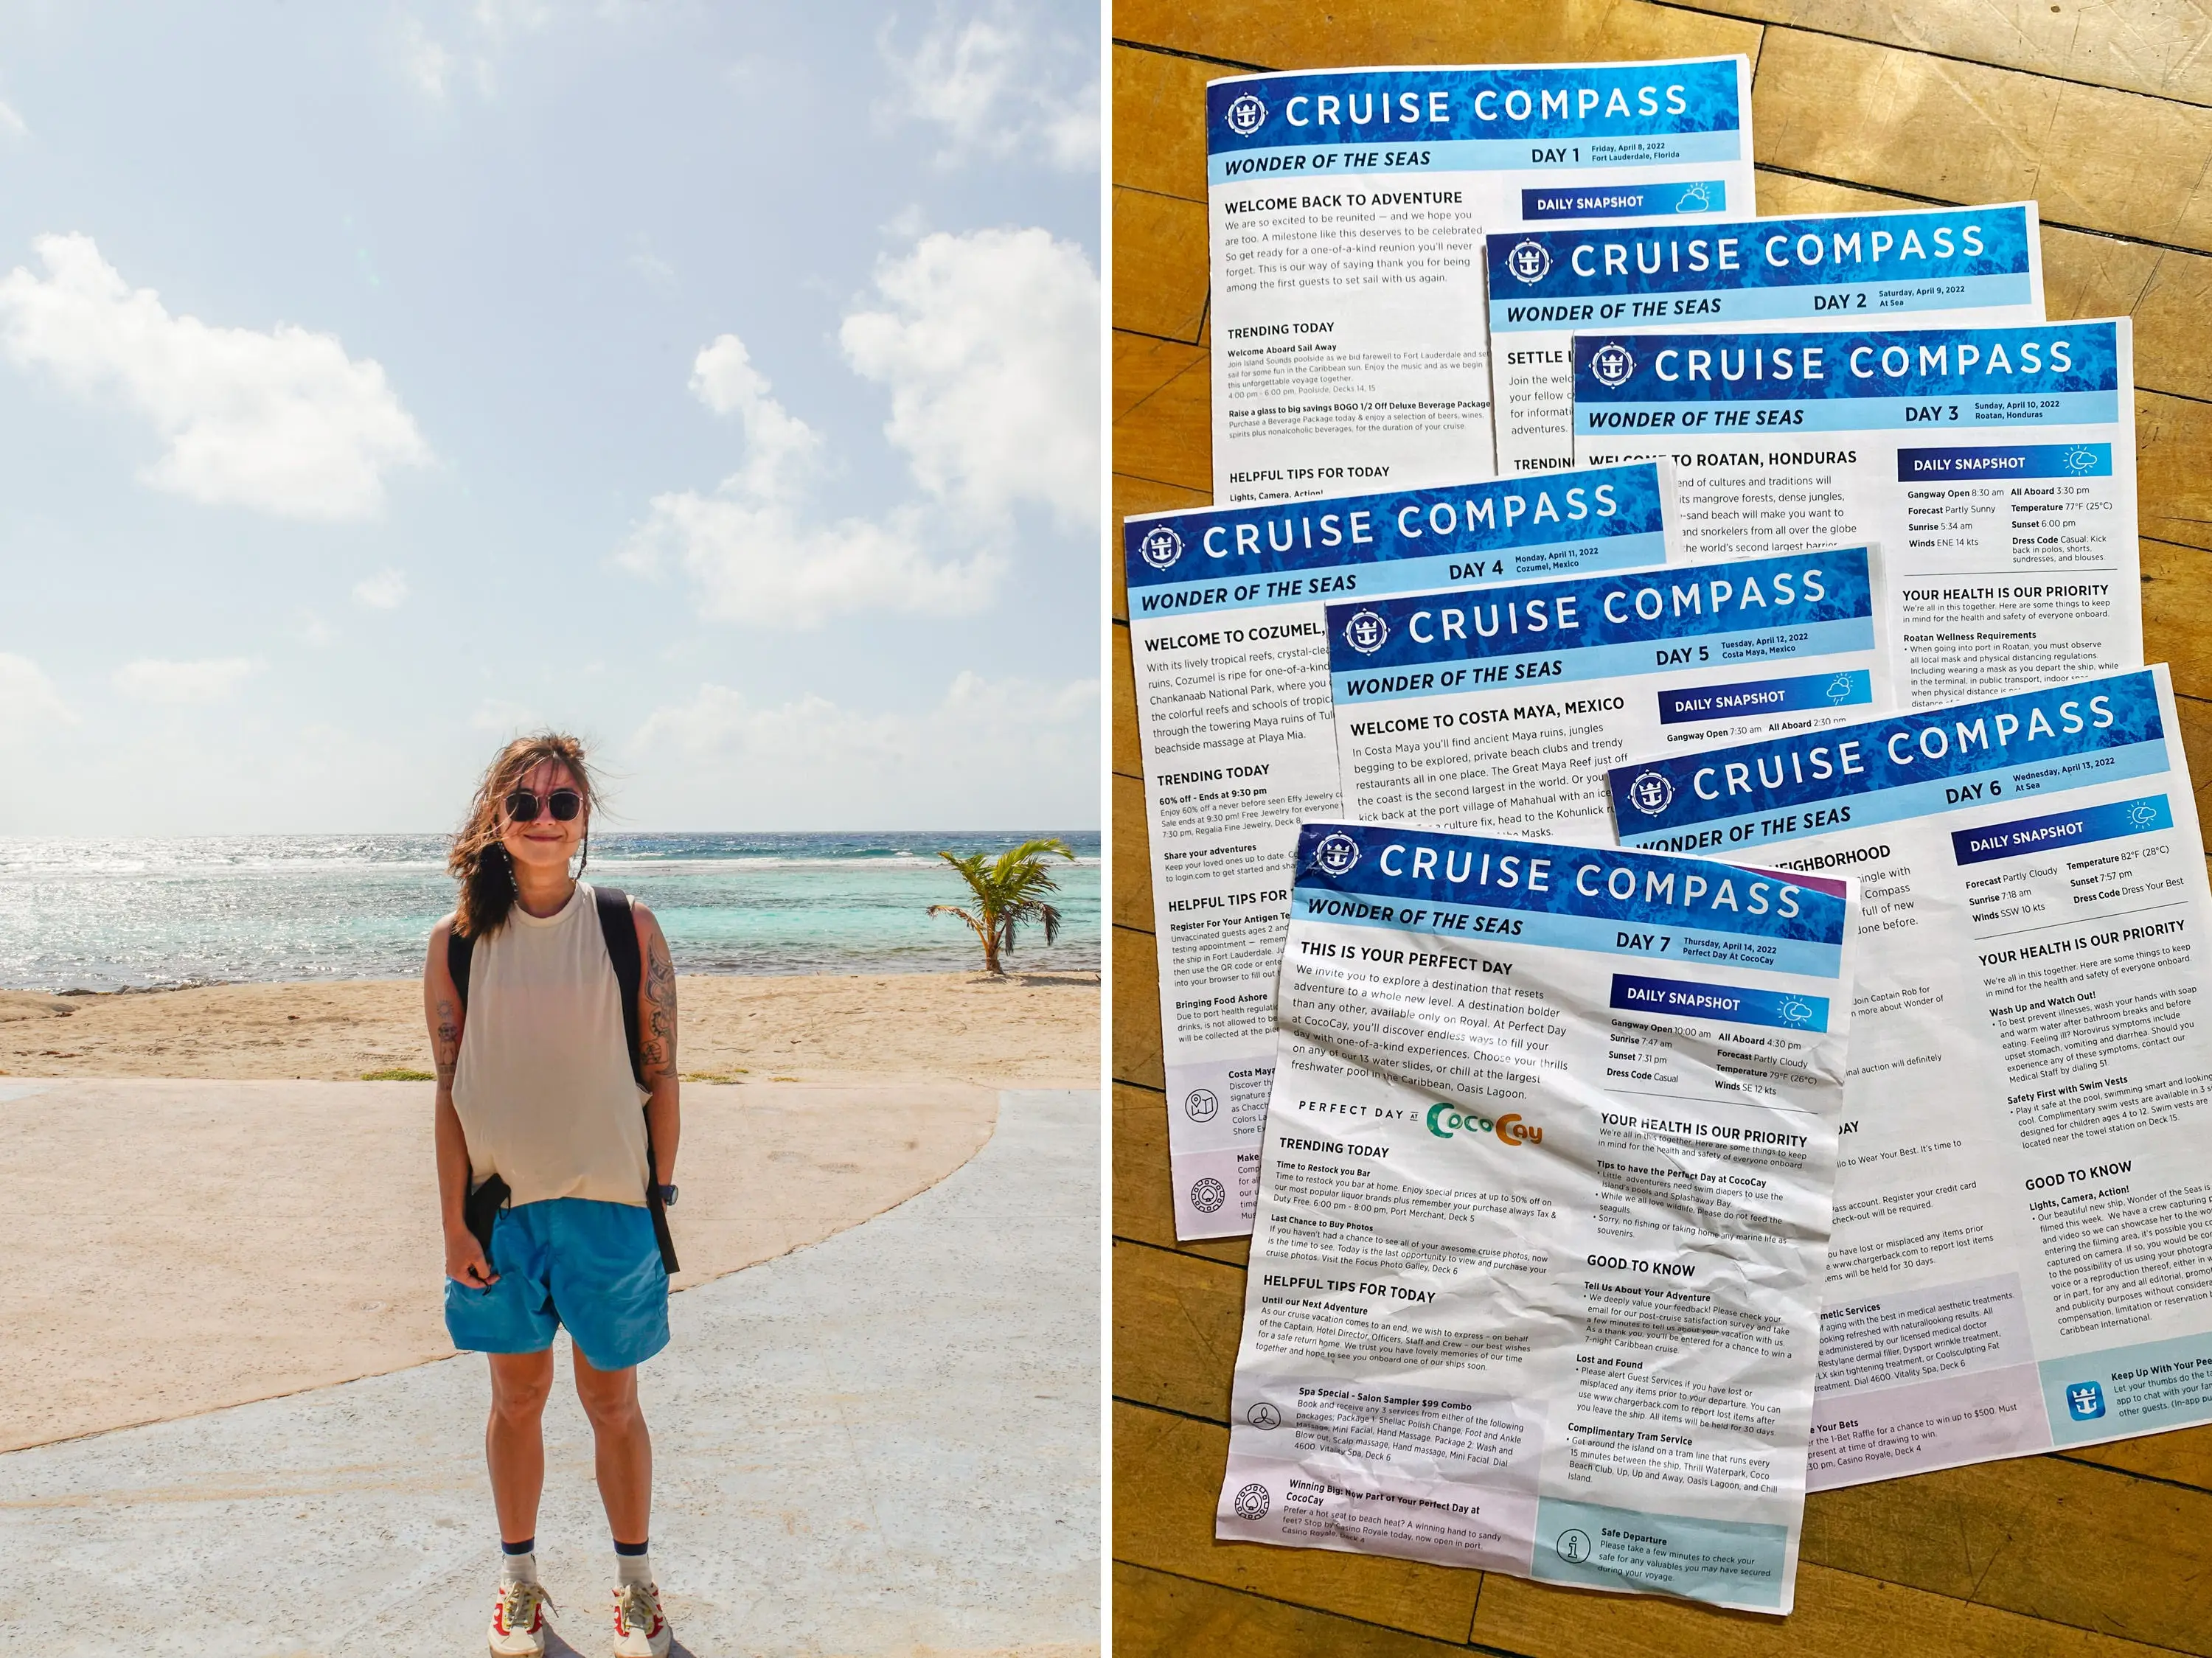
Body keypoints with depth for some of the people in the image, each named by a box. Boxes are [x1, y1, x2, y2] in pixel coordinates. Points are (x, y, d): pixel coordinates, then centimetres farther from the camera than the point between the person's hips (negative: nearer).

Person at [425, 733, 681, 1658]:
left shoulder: (628, 930, -6)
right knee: (517, 1397, 16)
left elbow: (660, 1073, -2)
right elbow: (450, 1090, -1)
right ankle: (518, 1578, 37)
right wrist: (454, 1223, -3)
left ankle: (634, 1580, 32)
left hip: (608, 1203, -1)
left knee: (612, 1402, 11)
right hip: (501, 1206, 1)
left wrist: (662, 1197, -3)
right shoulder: (459, 940, -3)